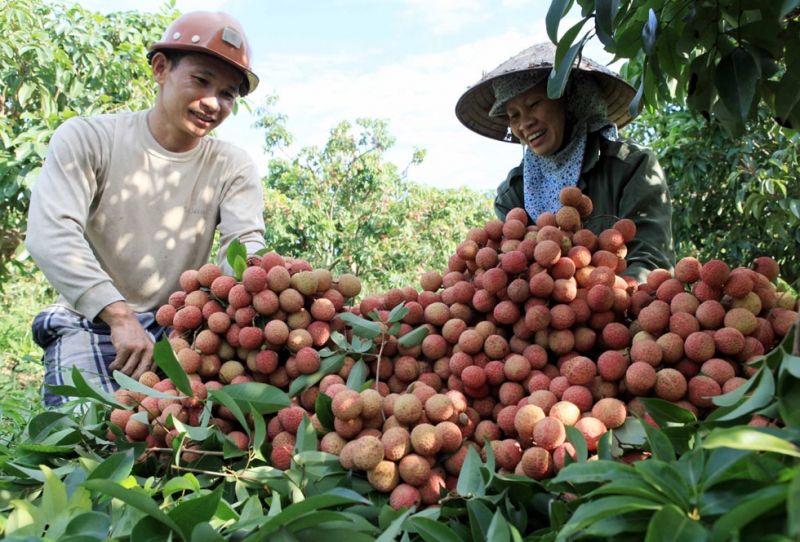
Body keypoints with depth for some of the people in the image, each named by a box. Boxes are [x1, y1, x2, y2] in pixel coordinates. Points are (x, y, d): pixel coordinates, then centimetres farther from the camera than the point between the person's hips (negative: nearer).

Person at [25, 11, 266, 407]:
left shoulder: (233, 167, 0)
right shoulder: (86, 139, -6)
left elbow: (247, 247, -13)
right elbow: (49, 235, -19)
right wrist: (121, 316, -33)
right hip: (92, 326, -2)